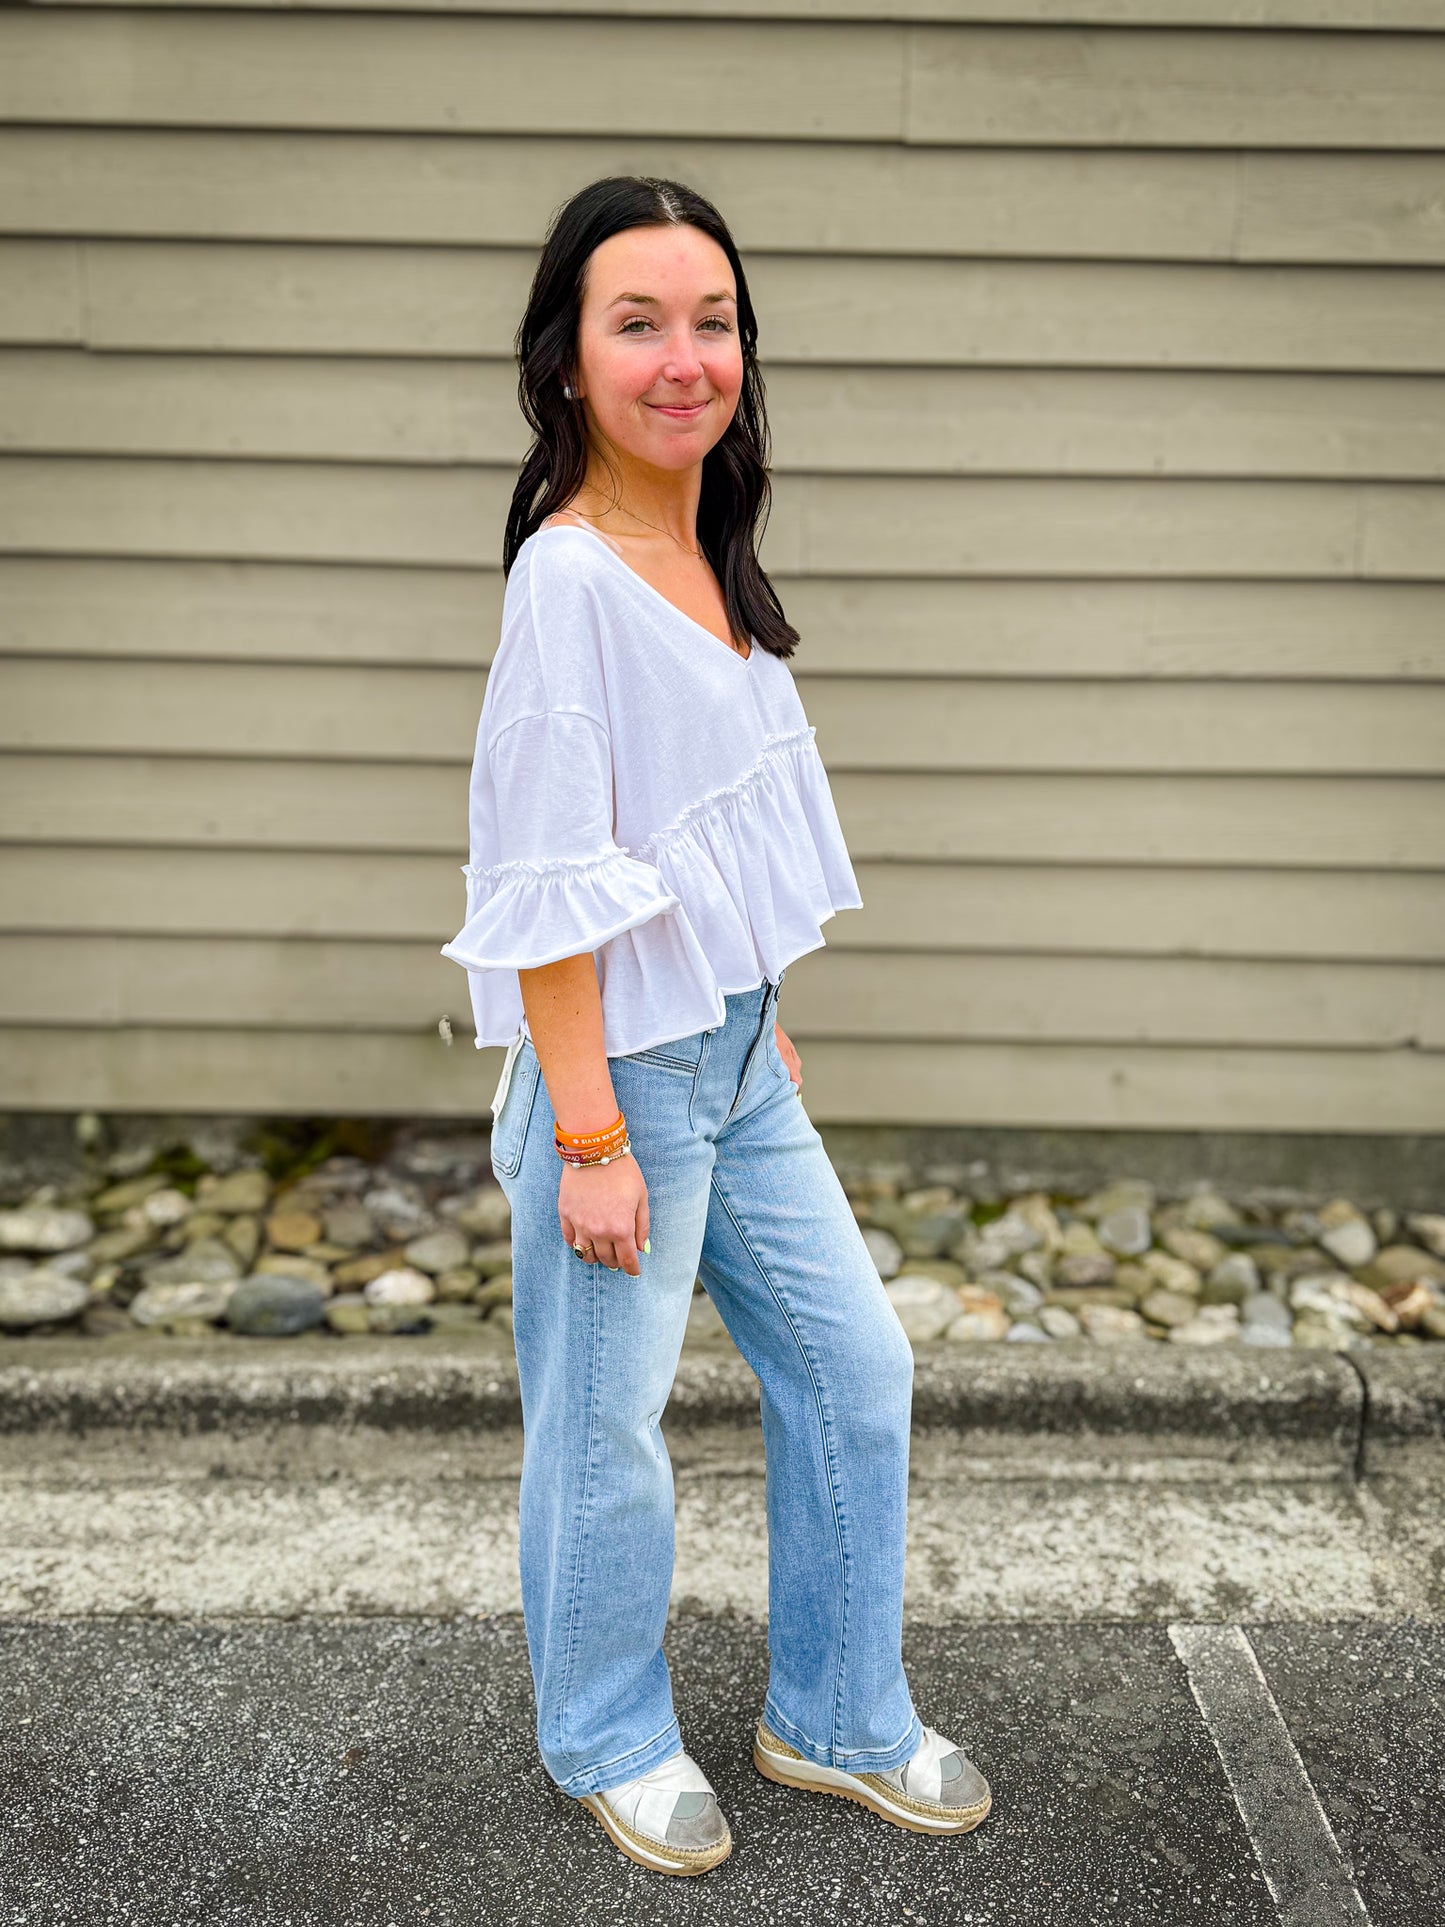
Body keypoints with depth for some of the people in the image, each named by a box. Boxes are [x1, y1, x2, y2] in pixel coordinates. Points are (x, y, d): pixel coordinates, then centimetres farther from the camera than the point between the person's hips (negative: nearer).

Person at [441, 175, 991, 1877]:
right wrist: (588, 1136, -18)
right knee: (606, 1429, 10)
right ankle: (608, 1740, 36)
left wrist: (760, 1021, 18)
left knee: (855, 1369, 15)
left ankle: (837, 1721, 35)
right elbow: (550, 887, -20)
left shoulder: (710, 559, 8)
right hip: (626, 1067, -9)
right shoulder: (568, 574, -18)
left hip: (734, 1057, 9)